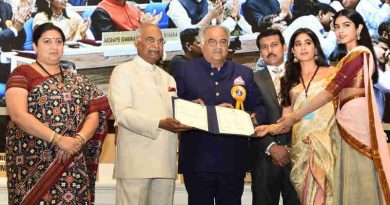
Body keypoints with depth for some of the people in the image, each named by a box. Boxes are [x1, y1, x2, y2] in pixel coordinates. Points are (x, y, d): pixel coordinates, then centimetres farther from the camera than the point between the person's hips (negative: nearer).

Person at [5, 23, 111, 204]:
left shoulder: (78, 82, 15)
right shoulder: (22, 74, 2)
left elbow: (94, 116, 8)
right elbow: (18, 115, -11)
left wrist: (78, 140, -13)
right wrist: (58, 139, -18)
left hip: (72, 166, 3)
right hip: (33, 164, -3)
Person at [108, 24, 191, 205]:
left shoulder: (167, 78, 24)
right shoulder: (123, 72, 3)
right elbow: (122, 113, -10)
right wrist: (159, 124, -22)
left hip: (166, 162, 5)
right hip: (136, 161, -5)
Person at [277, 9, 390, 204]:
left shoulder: (359, 53, -11)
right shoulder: (353, 56, 20)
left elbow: (333, 89, -19)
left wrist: (295, 115, -20)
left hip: (356, 118, -9)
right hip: (350, 119, 9)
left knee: (359, 177, -6)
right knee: (353, 177, 9)